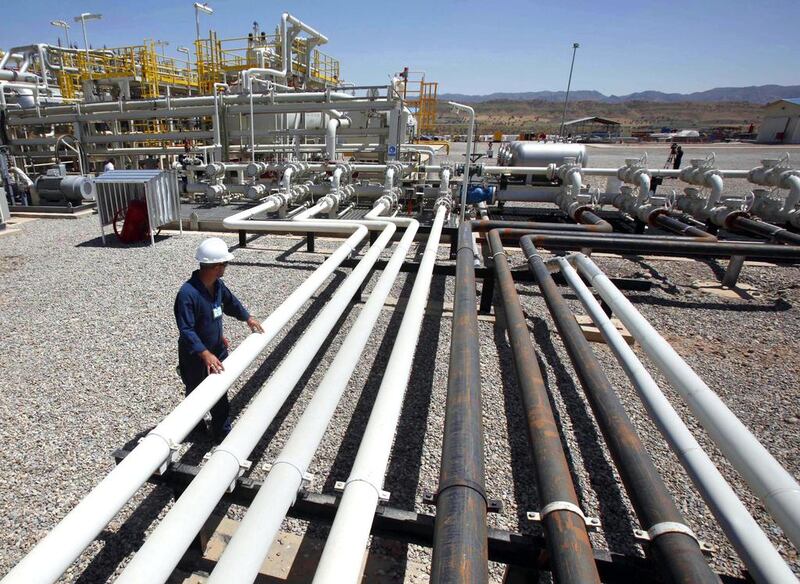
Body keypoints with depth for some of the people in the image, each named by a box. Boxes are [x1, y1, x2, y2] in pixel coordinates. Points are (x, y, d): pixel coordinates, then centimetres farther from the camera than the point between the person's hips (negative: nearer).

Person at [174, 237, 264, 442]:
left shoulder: (218, 285, -6)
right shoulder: (187, 293, -31)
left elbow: (231, 302, 16)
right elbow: (186, 330, -33)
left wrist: (248, 318, 18)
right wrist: (205, 354, -40)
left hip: (217, 350, 6)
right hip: (196, 357, -6)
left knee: (220, 394, 16)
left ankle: (222, 432, 32)